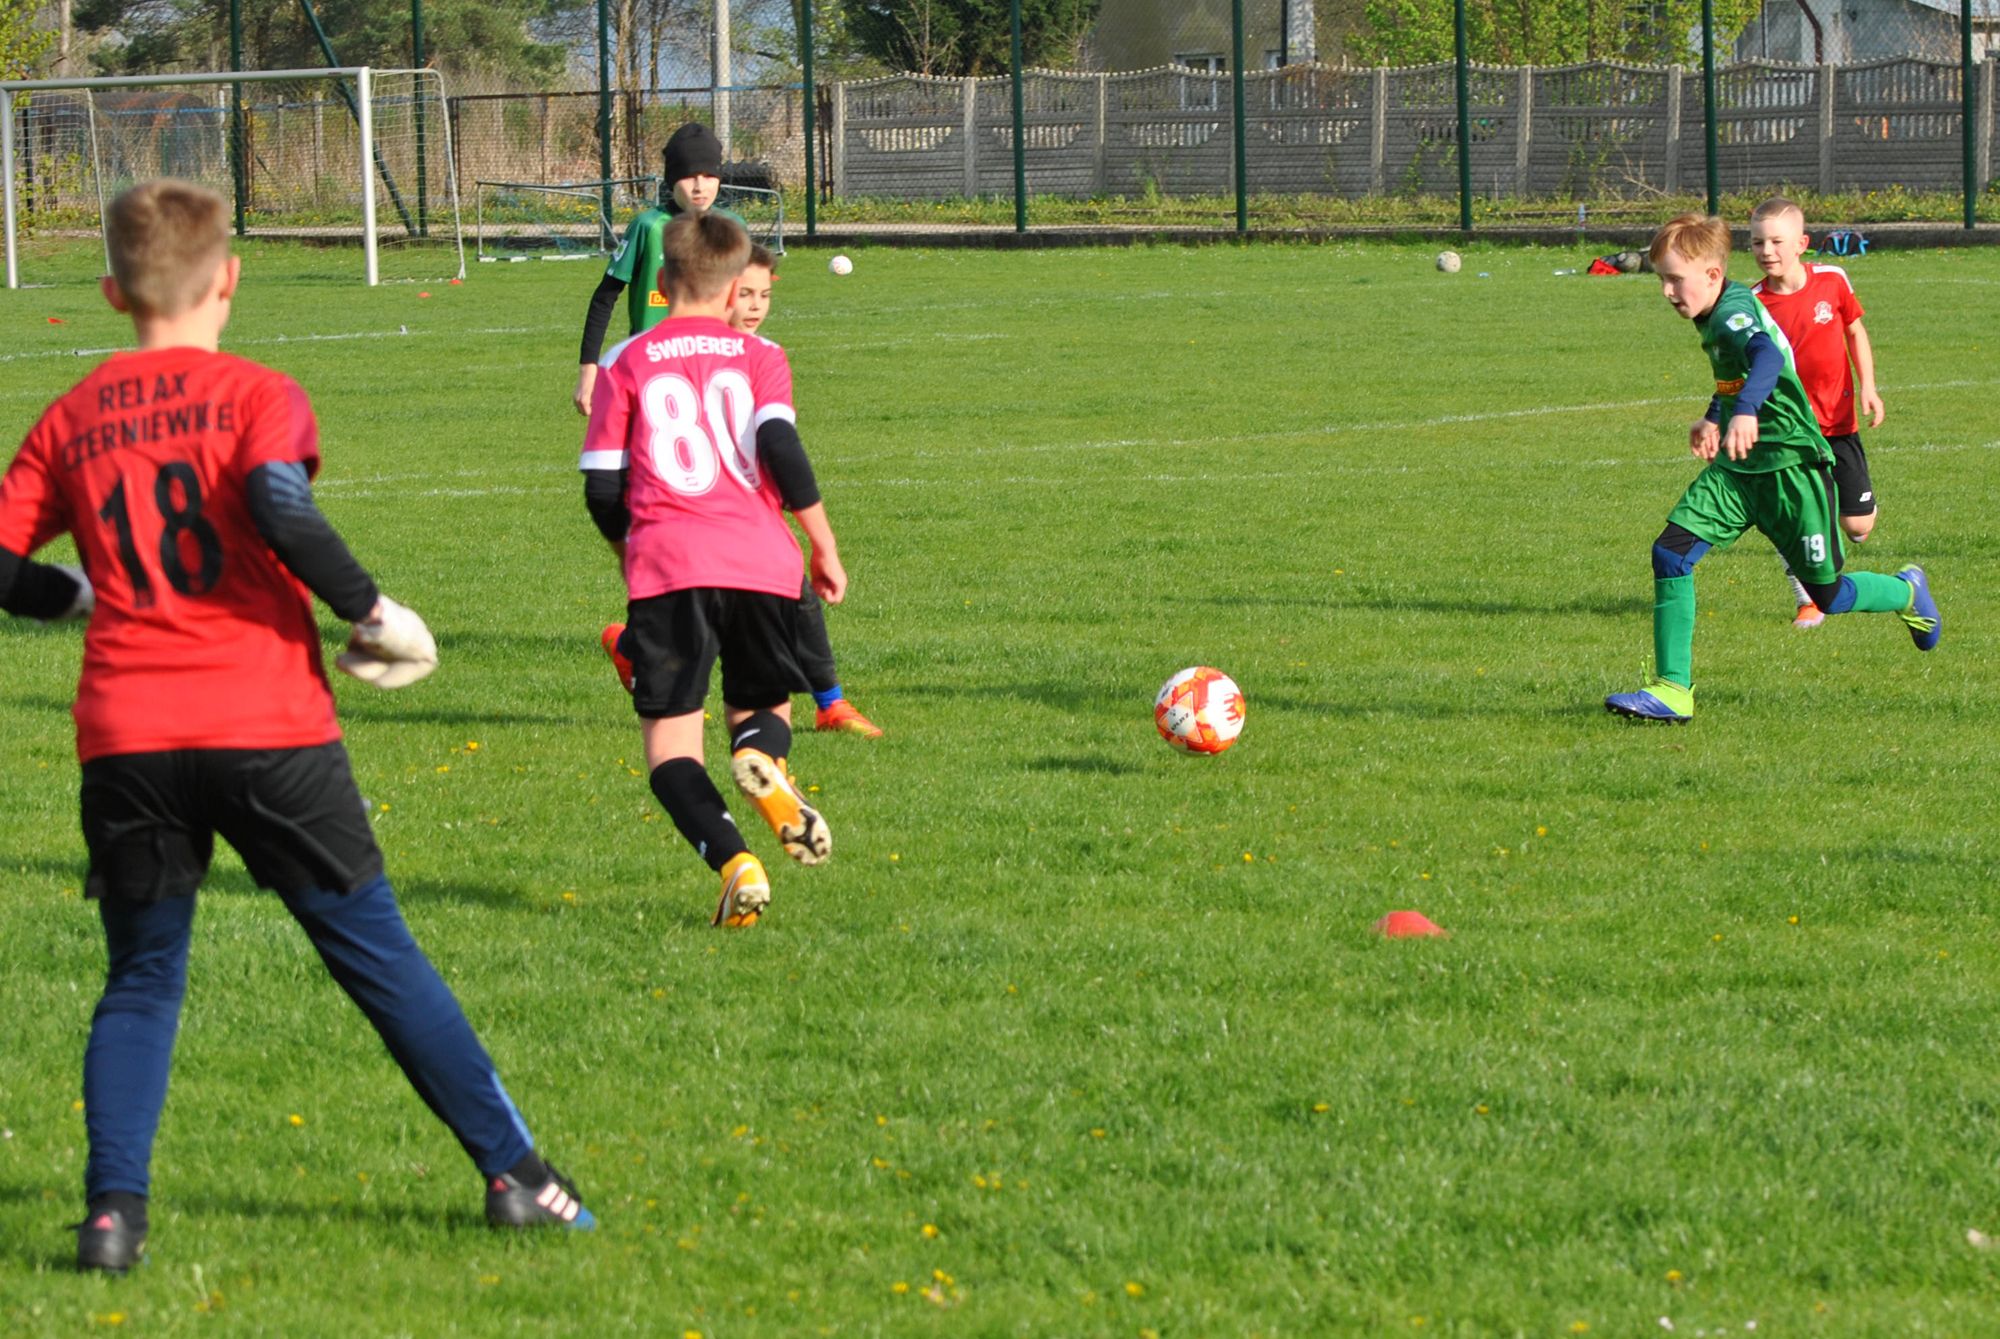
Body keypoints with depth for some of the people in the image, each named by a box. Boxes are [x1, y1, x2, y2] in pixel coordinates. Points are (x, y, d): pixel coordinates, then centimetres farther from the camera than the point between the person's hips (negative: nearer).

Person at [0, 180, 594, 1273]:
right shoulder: (255, 397, -2)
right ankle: (512, 1170, 10)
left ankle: (113, 1209, -2)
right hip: (267, 726, -3)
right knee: (377, 954, 7)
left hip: (126, 739, 3)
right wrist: (373, 613, -10)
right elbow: (281, 507, -21)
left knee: (140, 979, 14)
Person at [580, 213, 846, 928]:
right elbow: (782, 449, -4)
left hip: (668, 571, -1)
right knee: (761, 704, 20)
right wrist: (824, 544, 4)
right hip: (762, 561, 1)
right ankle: (763, 758, -19)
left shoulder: (627, 364, 11)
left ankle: (732, 860, -23)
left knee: (669, 738, 3)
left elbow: (602, 488, 9)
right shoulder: (760, 357, 10)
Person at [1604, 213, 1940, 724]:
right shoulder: (1715, 316, 8)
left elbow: (1766, 355, -45)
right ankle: (1673, 690, -9)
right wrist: (1713, 418, 34)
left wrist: (1745, 411, -60)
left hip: (1792, 466, -8)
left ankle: (1906, 592, 37)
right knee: (1670, 553, -11)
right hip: (1736, 471, 9)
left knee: (1828, 595, 4)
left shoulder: (1734, 312, -22)